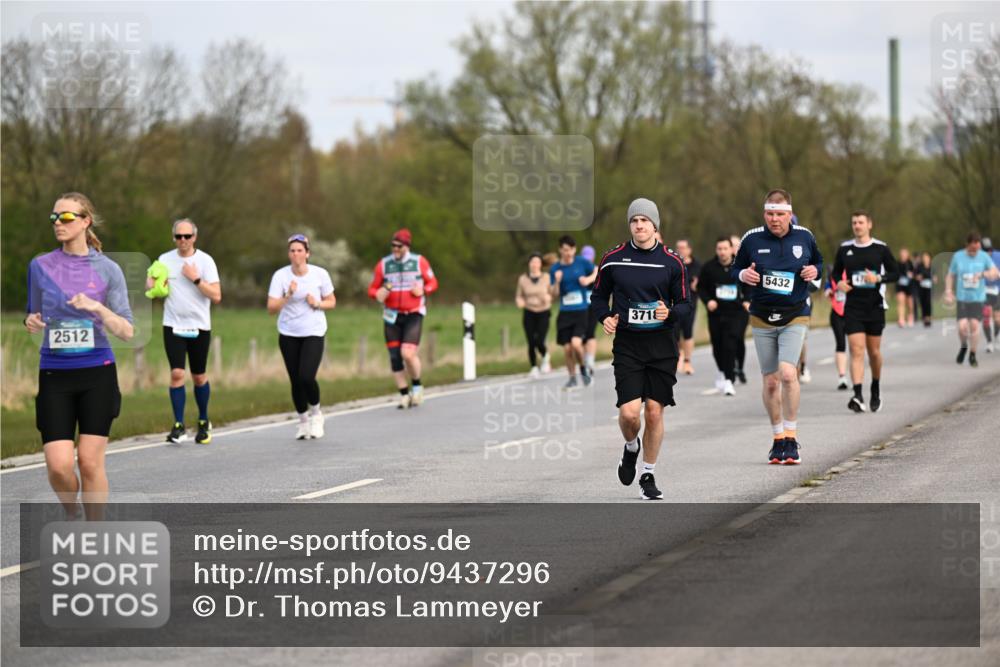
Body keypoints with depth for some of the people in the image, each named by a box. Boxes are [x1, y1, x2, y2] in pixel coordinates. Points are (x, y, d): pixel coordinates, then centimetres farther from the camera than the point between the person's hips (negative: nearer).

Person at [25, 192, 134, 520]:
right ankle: (71, 512, 23)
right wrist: (31, 322, -6)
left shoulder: (107, 269, -1)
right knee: (59, 465, -9)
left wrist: (97, 307, -19)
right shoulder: (40, 266, 4)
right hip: (54, 374, 1)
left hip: (97, 373, -1)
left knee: (90, 462, -3)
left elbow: (126, 331, -2)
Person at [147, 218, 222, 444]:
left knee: (199, 376, 8)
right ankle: (179, 426, -7)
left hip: (199, 327, -1)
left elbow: (216, 296, -8)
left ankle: (203, 423, 27)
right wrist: (153, 283, -12)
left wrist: (196, 279, -17)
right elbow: (150, 283, 10)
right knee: (176, 373, -12)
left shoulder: (205, 261, -4)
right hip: (173, 326, 1)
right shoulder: (165, 259, 4)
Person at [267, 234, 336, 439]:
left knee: (307, 377, -17)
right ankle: (303, 420, 26)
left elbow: (331, 302, 7)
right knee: (296, 381, 4)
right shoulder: (280, 275, -7)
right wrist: (288, 295, -27)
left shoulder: (320, 274, -5)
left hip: (314, 333, -1)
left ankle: (315, 412, 11)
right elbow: (271, 308, -12)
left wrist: (317, 303, -13)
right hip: (288, 335, 1)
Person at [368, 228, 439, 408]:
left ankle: (417, 386, 8)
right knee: (395, 357, 1)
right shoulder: (383, 264, 2)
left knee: (408, 353, -17)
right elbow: (373, 289, 8)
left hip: (414, 314, -3)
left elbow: (432, 282, 9)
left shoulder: (419, 262, -2)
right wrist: (378, 294, -16)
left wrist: (423, 290, -13)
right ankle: (404, 395, 15)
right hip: (392, 316, 3)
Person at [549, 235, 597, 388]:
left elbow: (597, 272, 13)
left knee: (576, 343, -19)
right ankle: (572, 377, 22)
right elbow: (554, 294, 3)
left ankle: (584, 368, 8)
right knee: (567, 348, 3)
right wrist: (557, 281, -16)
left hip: (581, 311, -3)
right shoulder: (555, 269, 2)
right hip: (564, 312, 3)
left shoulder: (582, 263, -2)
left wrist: (589, 279, -7)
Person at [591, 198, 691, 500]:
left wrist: (670, 313, -16)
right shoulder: (613, 259, 2)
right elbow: (599, 296, 13)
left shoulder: (671, 262, 0)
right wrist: (605, 317, -7)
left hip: (661, 344, 0)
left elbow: (685, 303, 6)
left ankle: (649, 475, 17)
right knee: (629, 412, -12)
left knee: (654, 412, 2)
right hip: (626, 343, 0)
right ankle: (631, 448, 23)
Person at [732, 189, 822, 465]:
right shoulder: (752, 239, -3)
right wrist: (744, 275, -13)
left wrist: (815, 271, -7)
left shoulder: (804, 237, -1)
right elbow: (735, 269, 9)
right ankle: (778, 439, 21)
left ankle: (791, 437, -8)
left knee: (787, 373, -20)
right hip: (762, 319, 2)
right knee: (770, 381, 6)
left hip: (795, 317, -2)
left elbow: (818, 262, 16)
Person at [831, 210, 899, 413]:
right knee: (856, 350, -12)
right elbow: (836, 272, 17)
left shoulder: (880, 248, 1)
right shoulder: (844, 249, 6)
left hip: (875, 306, 0)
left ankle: (876, 389, 33)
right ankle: (858, 396, -21)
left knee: (874, 351, 9)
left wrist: (878, 278, -15)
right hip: (852, 307, 0)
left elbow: (895, 273, 3)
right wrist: (839, 284, -4)